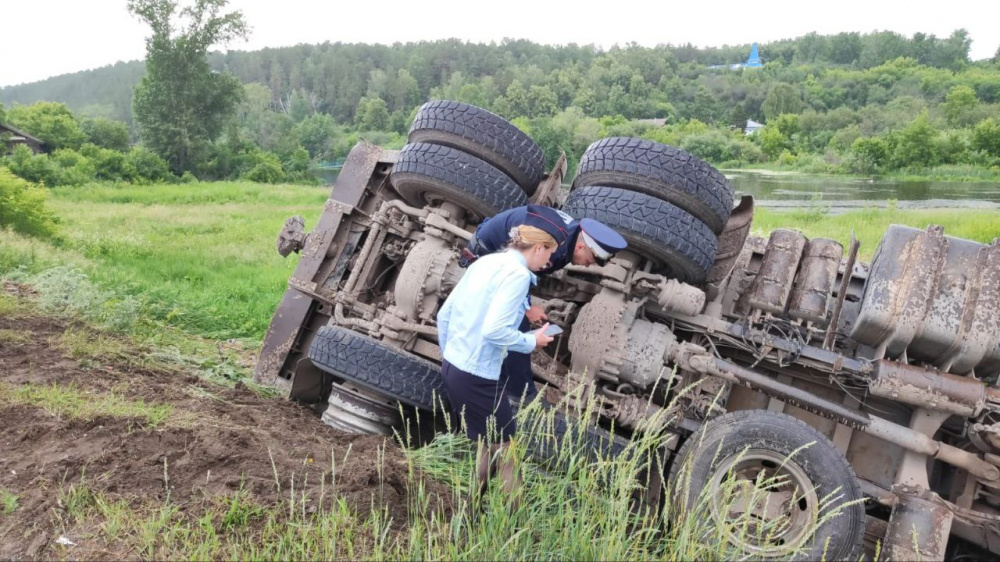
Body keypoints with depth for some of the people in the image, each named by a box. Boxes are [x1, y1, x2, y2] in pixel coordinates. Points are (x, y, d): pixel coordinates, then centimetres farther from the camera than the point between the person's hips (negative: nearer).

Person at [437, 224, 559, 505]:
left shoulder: (485, 262, 11)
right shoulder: (518, 273, -14)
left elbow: (444, 314, 13)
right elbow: (494, 330, -25)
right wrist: (531, 341, -8)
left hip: (451, 366, 9)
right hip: (477, 375, -9)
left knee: (489, 443, 22)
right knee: (505, 449, 7)